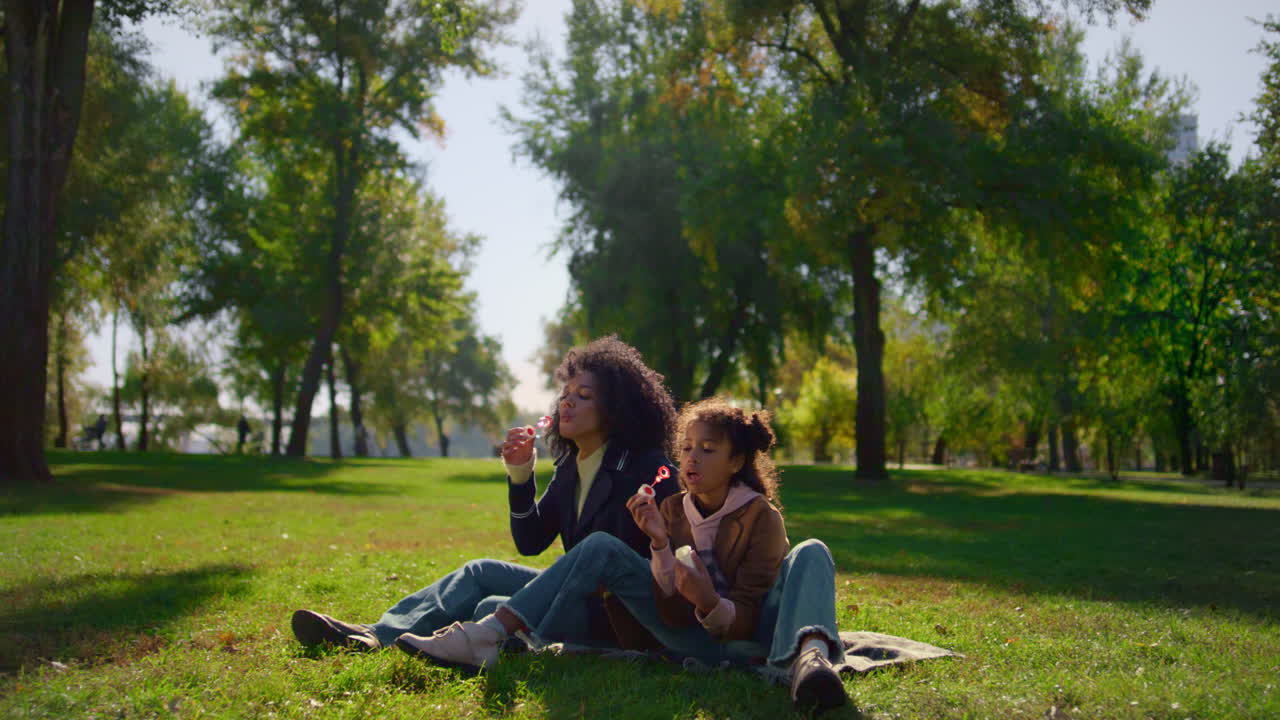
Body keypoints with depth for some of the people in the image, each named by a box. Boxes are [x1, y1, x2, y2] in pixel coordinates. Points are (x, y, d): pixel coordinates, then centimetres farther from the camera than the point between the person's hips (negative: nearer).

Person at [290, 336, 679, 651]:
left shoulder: (644, 469, -16)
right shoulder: (570, 466, 10)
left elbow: (632, 566, -20)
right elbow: (531, 543, 8)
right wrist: (520, 475, -5)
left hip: (615, 615, -8)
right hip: (575, 593, 8)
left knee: (494, 609, -23)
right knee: (480, 572, 1)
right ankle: (377, 634, -10)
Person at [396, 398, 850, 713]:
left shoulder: (761, 516, -7)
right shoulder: (672, 510, 5)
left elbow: (745, 620, -11)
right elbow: (674, 615, -4)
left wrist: (710, 602, -33)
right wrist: (659, 545, -19)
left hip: (746, 636, -3)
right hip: (695, 639, 4)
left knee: (811, 553, -27)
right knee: (602, 547, -10)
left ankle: (809, 658, -58)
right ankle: (488, 638, -21)